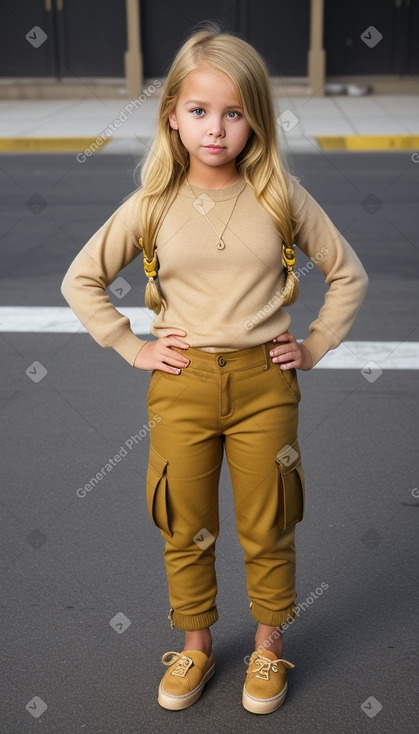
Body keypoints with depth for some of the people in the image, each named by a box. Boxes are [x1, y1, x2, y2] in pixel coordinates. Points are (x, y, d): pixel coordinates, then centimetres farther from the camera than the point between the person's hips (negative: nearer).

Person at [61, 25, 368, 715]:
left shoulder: (282, 196, -4)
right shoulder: (153, 205, -3)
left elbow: (348, 274, 6)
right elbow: (80, 279, 5)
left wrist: (313, 348, 1)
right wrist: (132, 347, 0)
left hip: (264, 382, 0)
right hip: (182, 383, 1)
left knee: (268, 529, 12)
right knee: (186, 529, 13)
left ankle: (269, 644, 34)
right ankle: (196, 644, 35)